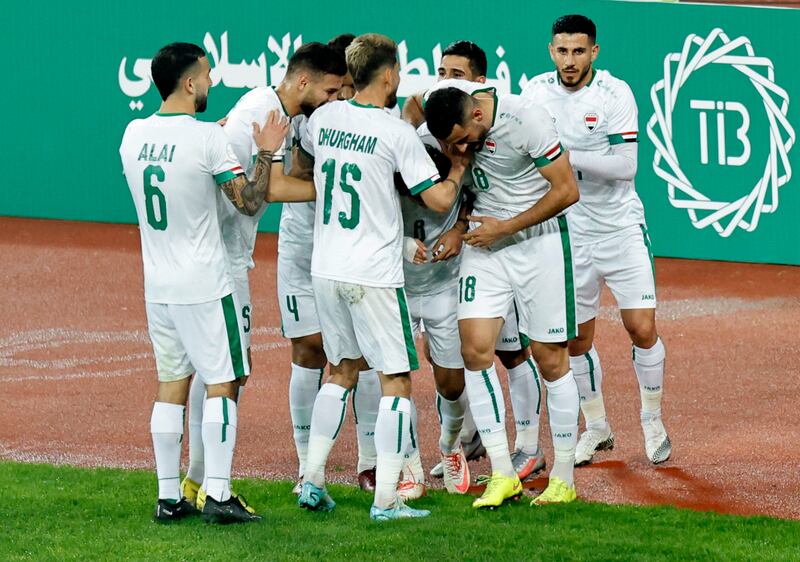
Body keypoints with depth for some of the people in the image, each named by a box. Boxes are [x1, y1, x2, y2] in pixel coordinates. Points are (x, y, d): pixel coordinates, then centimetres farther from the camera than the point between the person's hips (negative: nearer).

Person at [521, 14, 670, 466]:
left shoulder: (615, 94, -13)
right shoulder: (537, 91, -2)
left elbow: (625, 166, -20)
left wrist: (565, 156, -26)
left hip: (621, 227, -3)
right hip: (570, 232, 3)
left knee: (642, 328, -7)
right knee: (576, 339, 7)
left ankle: (653, 422, 13)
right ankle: (596, 428, 25)